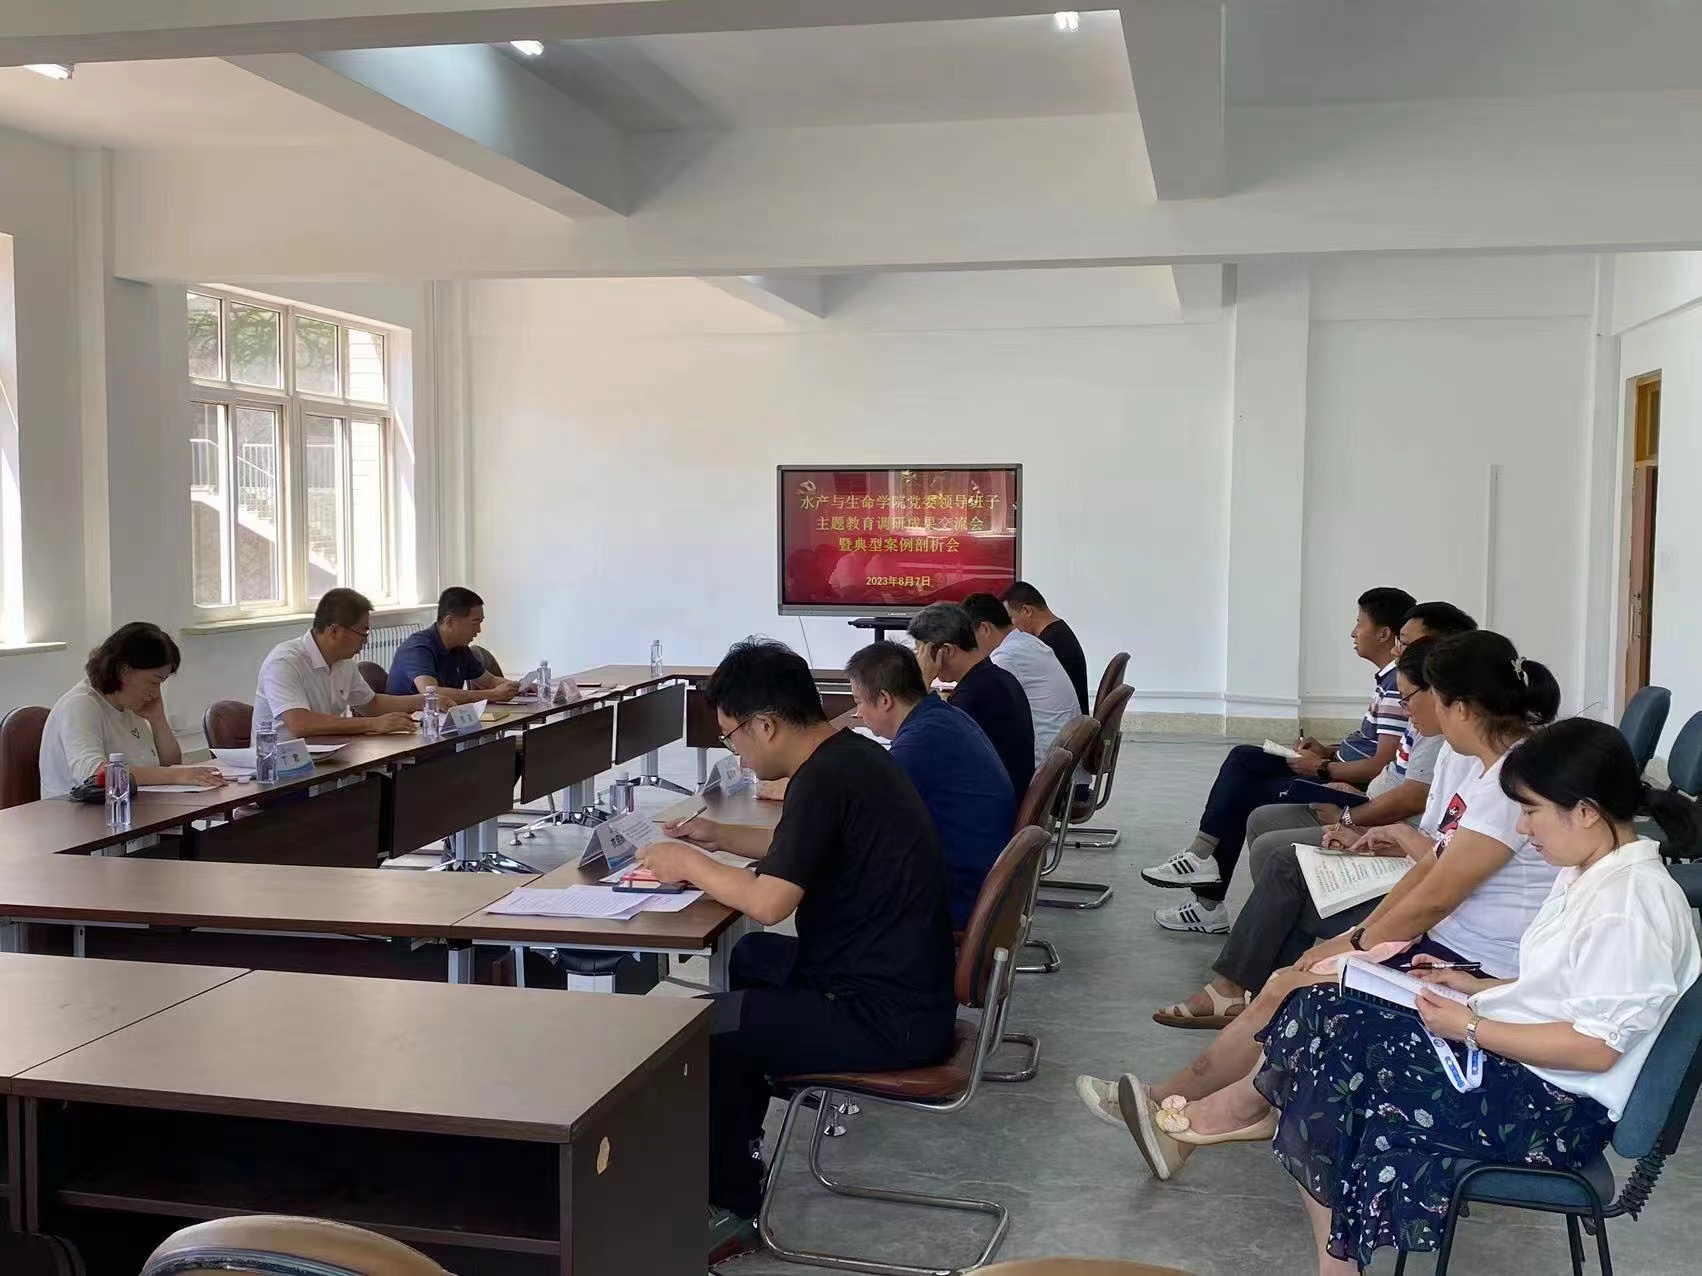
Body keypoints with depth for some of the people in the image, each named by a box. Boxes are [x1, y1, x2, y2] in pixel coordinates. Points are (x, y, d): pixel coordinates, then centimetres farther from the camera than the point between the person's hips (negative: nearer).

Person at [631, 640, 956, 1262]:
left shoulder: (825, 779, -22)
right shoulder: (853, 753, 7)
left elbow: (769, 901, -25)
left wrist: (689, 864, -10)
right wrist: (722, 837, 17)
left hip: (890, 1017, -10)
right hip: (901, 980, 10)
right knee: (749, 961, 27)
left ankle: (731, 1208, 6)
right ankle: (737, 1138, 38)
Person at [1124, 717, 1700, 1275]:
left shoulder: (1629, 905, -21)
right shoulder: (1585, 875, 9)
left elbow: (1597, 1046, -23)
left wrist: (1471, 1027, -19)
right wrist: (1478, 988, 6)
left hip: (1558, 1108, -10)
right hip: (1508, 1058, 10)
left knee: (1333, 1052, -17)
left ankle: (1250, 1104, 14)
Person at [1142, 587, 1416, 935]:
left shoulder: (1398, 686, -21)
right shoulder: (1387, 678, 10)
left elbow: (1382, 766, -25)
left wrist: (1321, 767, -14)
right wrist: (1329, 752, 7)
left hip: (1351, 789, -10)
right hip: (1341, 771, 10)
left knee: (1243, 794, -9)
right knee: (1243, 759, 5)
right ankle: (1204, 856, -1)